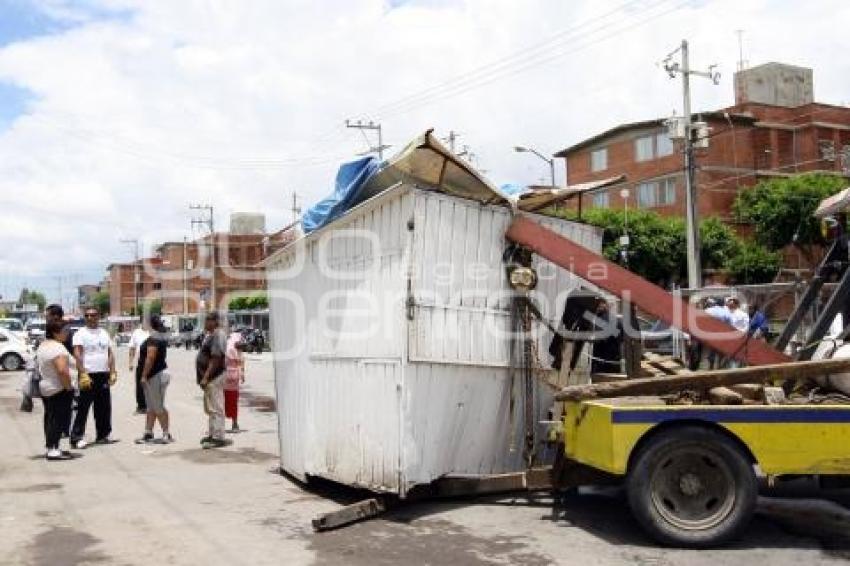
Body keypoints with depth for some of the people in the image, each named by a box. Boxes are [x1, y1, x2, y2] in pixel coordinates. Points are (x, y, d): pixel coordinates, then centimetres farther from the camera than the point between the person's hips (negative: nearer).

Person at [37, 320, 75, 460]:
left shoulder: (42, 346, 11)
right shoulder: (57, 347, -21)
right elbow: (62, 370, -30)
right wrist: (69, 387, -19)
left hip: (44, 388, 10)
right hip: (58, 390, -10)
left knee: (50, 418, 17)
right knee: (58, 419, -4)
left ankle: (50, 447, 24)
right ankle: (53, 450, -5)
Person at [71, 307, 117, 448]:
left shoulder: (104, 333, 15)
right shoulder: (81, 333, -3)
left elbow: (110, 354, 15)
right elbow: (77, 355, -12)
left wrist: (112, 372, 5)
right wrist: (82, 374, -22)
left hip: (103, 375, 6)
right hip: (88, 375, -6)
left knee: (104, 407, 10)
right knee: (83, 408, -7)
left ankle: (102, 435, 20)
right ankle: (76, 437, -4)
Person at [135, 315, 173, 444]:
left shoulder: (154, 338, -18)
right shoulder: (162, 336, 14)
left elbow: (150, 358, -24)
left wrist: (144, 375, -21)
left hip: (156, 375, -10)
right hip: (157, 374, 10)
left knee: (158, 407, -4)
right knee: (151, 407, 13)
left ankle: (167, 434, 2)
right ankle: (148, 433, 18)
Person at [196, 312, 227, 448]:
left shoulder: (217, 336, -17)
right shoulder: (208, 334, 15)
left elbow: (216, 359, -23)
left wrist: (206, 377, -25)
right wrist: (203, 377, 18)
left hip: (214, 376, -11)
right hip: (209, 377, 11)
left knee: (216, 408, -7)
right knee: (210, 408, 17)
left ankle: (218, 438, -3)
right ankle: (213, 434, 27)